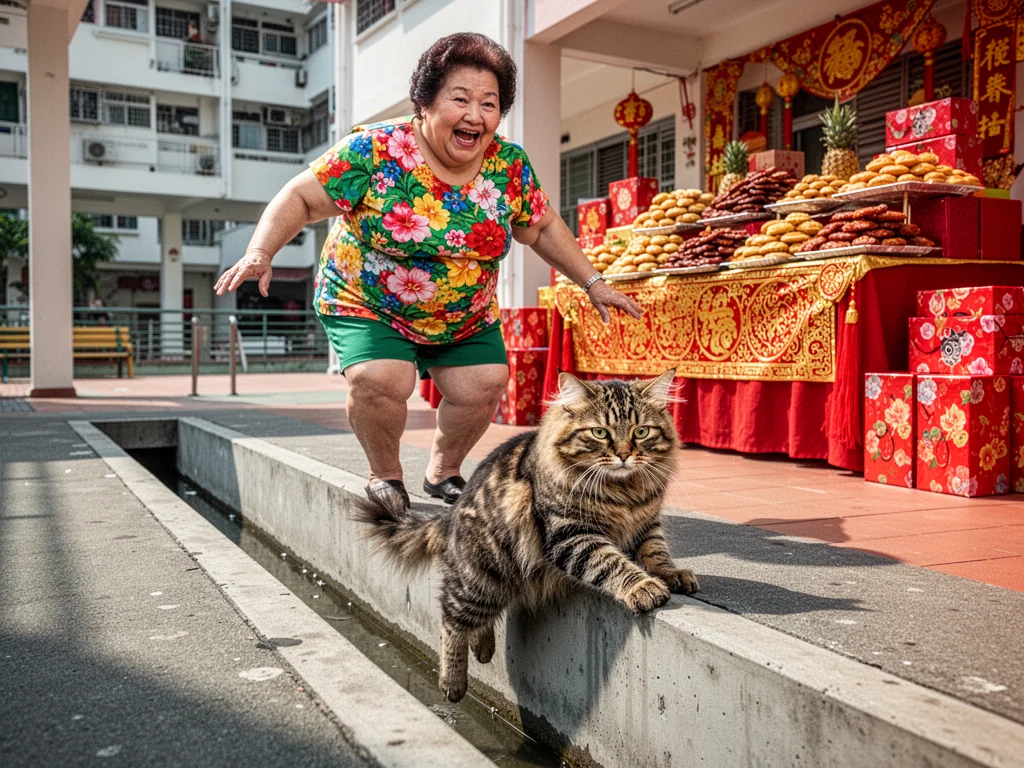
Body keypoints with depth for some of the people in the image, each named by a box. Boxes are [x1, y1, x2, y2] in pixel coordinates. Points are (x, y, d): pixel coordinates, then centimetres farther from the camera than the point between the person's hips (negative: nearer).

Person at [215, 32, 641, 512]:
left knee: (482, 388, -6)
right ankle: (385, 475, 5)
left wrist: (592, 283, 3)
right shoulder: (375, 150, -21)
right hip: (367, 308, -4)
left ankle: (443, 470, 25)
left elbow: (544, 229, 6)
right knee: (380, 380, -26)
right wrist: (260, 252, -33)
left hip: (467, 319, 4)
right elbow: (300, 199, -18)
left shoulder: (511, 166, -8)